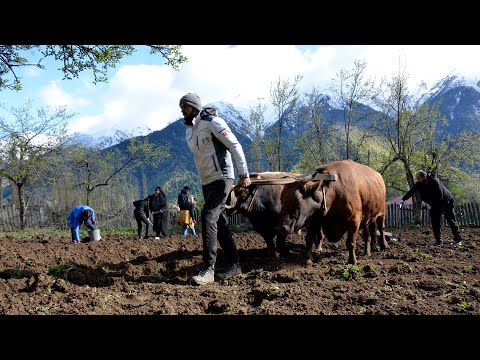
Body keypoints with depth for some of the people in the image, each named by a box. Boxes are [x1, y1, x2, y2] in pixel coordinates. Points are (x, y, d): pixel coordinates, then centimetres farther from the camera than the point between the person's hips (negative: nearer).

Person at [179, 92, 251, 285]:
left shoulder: (212, 122, -11)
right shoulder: (188, 131, 13)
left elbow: (235, 146, -13)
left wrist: (244, 174, -15)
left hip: (221, 179, -8)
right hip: (206, 182, 8)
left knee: (208, 216, -20)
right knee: (220, 222, 9)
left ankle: (208, 269, -18)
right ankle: (234, 265, 17)